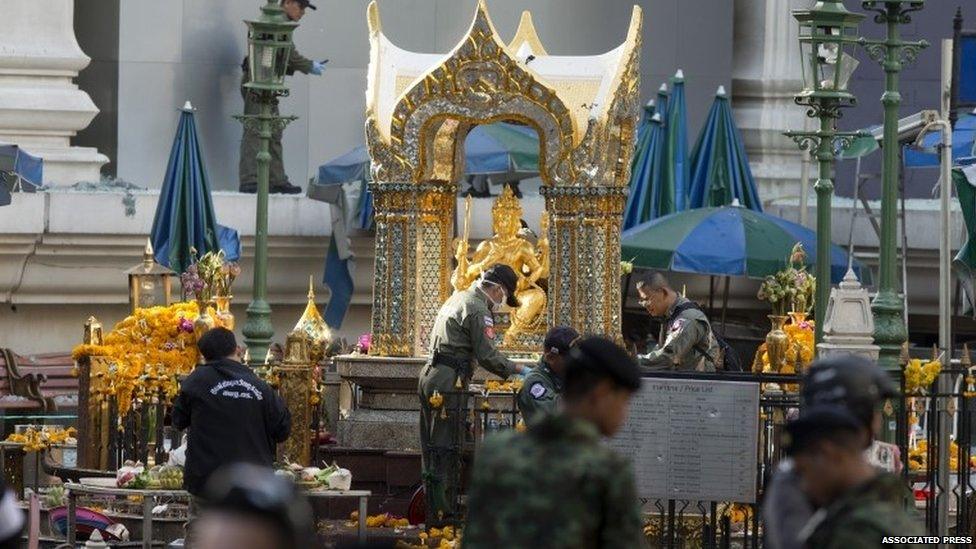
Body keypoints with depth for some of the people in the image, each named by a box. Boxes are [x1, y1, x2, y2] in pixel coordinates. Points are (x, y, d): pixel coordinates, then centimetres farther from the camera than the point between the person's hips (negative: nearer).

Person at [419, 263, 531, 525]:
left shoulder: (457, 299, 20)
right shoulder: (478, 311, -10)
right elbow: (488, 356, -15)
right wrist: (517, 369, -4)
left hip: (429, 376, 10)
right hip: (448, 383, -10)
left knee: (432, 448, 12)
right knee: (446, 449, -9)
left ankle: (432, 510, 16)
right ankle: (441, 514, -10)